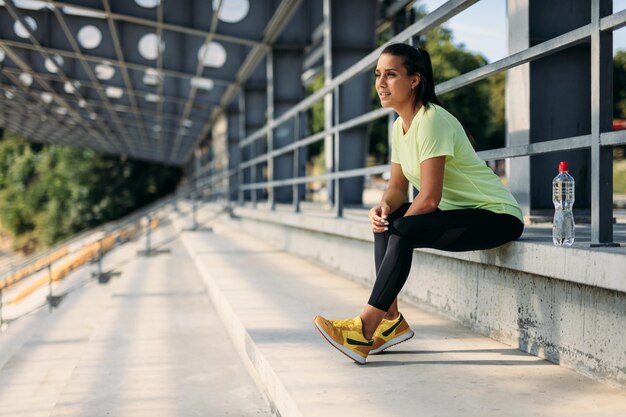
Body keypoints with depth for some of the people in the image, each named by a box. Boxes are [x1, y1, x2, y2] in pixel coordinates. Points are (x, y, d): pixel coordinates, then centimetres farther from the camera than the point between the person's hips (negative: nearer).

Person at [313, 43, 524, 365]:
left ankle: (366, 329, -23)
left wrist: (398, 223, -10)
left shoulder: (431, 120, -21)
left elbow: (429, 198, -24)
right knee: (385, 220, 0)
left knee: (402, 230, -26)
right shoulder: (400, 126, 7)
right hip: (459, 212, 9)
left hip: (498, 217, -9)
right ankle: (391, 321, -4)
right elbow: (398, 187, 9)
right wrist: (384, 208, -13)